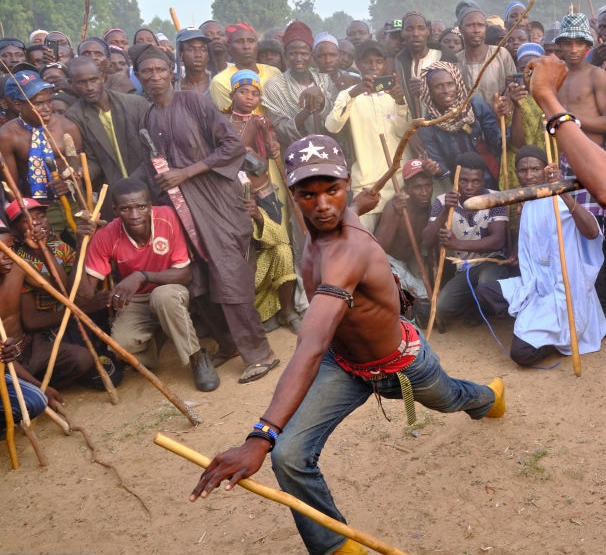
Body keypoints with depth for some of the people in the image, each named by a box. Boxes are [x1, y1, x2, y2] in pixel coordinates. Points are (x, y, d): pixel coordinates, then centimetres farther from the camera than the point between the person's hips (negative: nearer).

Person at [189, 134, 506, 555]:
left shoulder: (347, 252, -43)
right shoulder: (332, 220, -20)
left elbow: (313, 348, -56)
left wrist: (261, 438, -65)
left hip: (403, 364, -4)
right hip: (343, 364, 5)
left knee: (450, 399, 32)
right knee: (290, 457, -17)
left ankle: (489, 396, 72)